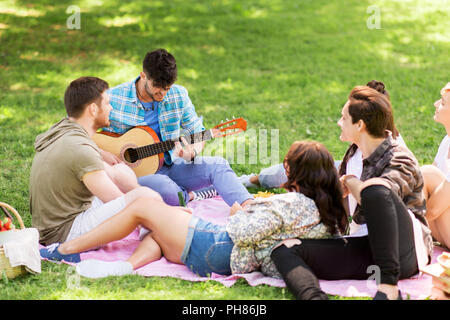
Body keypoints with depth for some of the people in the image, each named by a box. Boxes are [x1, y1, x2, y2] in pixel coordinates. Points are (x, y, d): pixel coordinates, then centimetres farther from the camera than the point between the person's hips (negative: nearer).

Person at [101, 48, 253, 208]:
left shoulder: (178, 95, 2)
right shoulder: (114, 98, -10)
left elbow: (198, 132, 8)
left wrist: (193, 152, -15)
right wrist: (102, 154, -22)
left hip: (169, 165, 4)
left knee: (217, 165, -18)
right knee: (166, 190, -36)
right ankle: (190, 195, -4)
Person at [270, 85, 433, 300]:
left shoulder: (401, 161, -7)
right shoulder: (354, 155, 17)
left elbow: (374, 193, -28)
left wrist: (352, 183, -8)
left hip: (403, 253, -7)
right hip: (369, 248, 7)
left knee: (375, 189, -36)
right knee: (283, 251, -13)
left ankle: (388, 285, -33)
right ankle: (314, 297, -47)